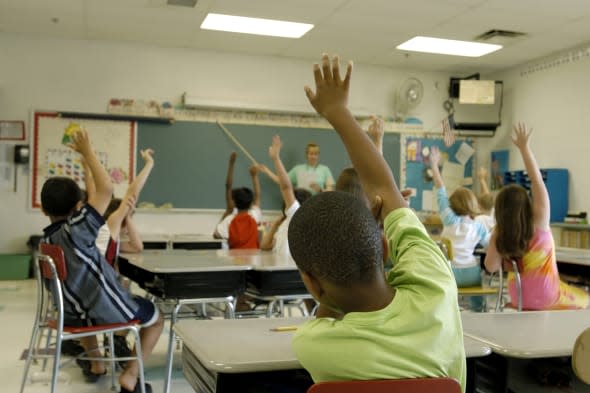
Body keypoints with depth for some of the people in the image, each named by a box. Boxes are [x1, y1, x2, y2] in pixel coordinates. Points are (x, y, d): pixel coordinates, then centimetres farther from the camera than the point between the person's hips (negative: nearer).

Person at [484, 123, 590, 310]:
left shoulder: (499, 235, -11)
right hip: (546, 299, -5)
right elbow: (537, 180, -20)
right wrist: (524, 147, -18)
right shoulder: (539, 222, -19)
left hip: (519, 298, 5)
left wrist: (495, 238, -1)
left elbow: (491, 266, -15)